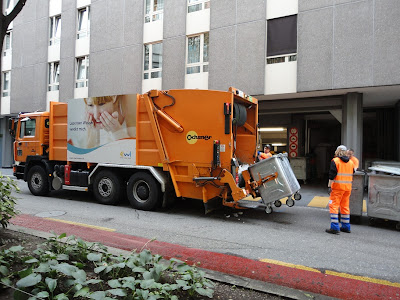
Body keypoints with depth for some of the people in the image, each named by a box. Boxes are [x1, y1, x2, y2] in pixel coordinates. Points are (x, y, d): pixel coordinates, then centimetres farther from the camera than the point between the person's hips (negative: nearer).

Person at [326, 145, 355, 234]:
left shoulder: (335, 161, -7)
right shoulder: (351, 162, 13)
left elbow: (332, 175, -13)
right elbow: (352, 176, 20)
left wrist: (329, 185, -10)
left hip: (337, 187, -7)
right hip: (347, 187, 7)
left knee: (334, 206, -4)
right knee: (345, 206, 15)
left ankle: (335, 227, -8)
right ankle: (346, 227, 23)